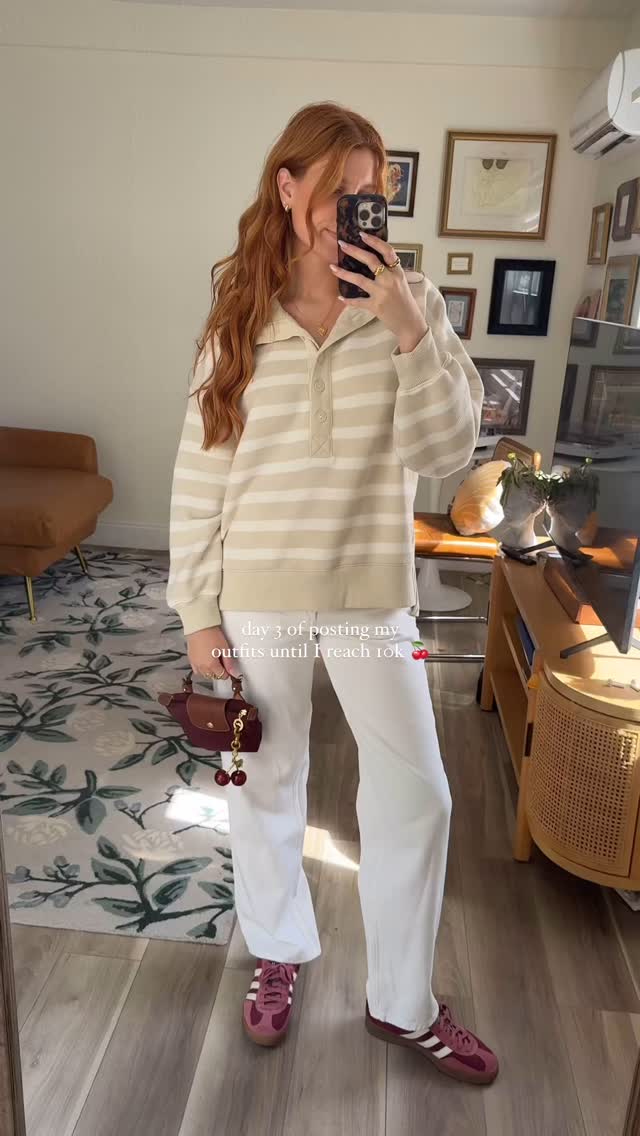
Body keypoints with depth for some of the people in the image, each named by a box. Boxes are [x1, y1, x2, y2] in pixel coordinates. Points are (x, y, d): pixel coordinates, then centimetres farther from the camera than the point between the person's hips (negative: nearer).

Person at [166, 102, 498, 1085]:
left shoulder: (409, 304, -1)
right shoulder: (238, 317, -1)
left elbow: (445, 452, -9)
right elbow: (200, 473, -1)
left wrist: (407, 328, -21)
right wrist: (198, 610, -3)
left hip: (372, 595, 0)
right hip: (257, 597, 0)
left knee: (416, 798, 6)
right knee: (265, 785, 15)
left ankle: (402, 1003, 30)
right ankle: (280, 949, 43)